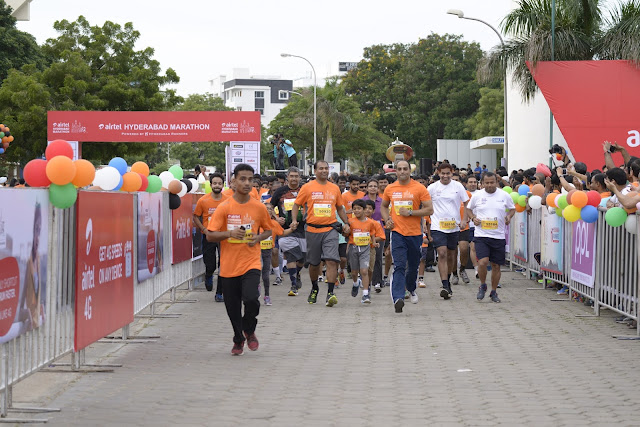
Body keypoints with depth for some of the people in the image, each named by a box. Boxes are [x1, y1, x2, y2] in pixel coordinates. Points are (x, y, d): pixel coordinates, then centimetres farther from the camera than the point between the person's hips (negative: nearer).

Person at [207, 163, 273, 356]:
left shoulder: (259, 208, 2)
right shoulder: (224, 208, -3)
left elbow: (268, 230, 16)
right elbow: (210, 235, -4)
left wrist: (258, 238, -5)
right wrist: (230, 233, -20)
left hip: (251, 263, 0)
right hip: (229, 265, 0)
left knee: (251, 299, -21)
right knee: (232, 307, 7)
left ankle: (249, 331, 9)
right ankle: (238, 340, 33)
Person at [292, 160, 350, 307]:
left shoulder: (334, 188, 10)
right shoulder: (307, 187, 2)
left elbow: (340, 208, 21)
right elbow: (296, 205, 7)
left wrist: (346, 223, 12)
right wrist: (294, 220, -7)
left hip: (330, 230, 0)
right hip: (313, 230, 0)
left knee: (331, 261, -15)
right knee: (313, 263, 11)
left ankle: (330, 293, -17)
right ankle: (314, 288, 34)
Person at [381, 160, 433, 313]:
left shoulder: (419, 188, -4)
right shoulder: (390, 189, 6)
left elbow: (429, 209, -5)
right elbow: (384, 206, 23)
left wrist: (410, 212, -14)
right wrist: (387, 219, 4)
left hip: (415, 233, 0)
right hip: (397, 233, 0)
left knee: (413, 265, 16)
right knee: (399, 266, -14)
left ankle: (411, 288, 45)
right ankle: (398, 298, -24)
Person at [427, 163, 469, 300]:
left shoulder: (458, 186, 2)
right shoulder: (432, 188, -1)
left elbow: (466, 203, 9)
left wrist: (464, 220, -1)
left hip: (454, 226, 2)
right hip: (438, 227, -2)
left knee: (451, 255, 12)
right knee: (442, 253, -15)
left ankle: (447, 280, 34)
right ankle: (445, 286, -19)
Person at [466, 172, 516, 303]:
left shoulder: (504, 196, 3)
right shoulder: (477, 195, 2)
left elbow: (512, 208, 17)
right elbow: (468, 208, 17)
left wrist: (509, 216, -4)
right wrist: (473, 218, -2)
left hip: (498, 236, 2)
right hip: (481, 235, -1)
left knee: (496, 265, 7)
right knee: (483, 262, -17)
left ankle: (494, 292, 24)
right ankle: (482, 285, 10)